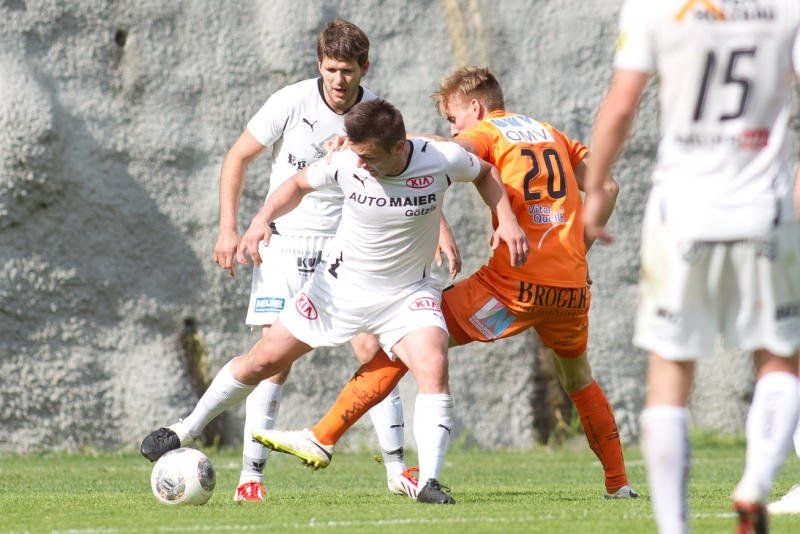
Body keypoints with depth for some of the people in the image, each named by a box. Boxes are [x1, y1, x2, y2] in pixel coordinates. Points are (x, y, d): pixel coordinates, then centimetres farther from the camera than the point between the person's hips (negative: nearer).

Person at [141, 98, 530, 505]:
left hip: (407, 294, -1)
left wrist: (506, 220, -12)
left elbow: (485, 173, 1)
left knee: (433, 365, -29)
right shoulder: (345, 165, -21)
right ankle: (186, 430, 28)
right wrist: (263, 218, -17)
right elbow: (299, 184, 0)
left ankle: (428, 482, -27)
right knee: (262, 361, 7)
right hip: (340, 285, 1)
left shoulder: (442, 159, -23)